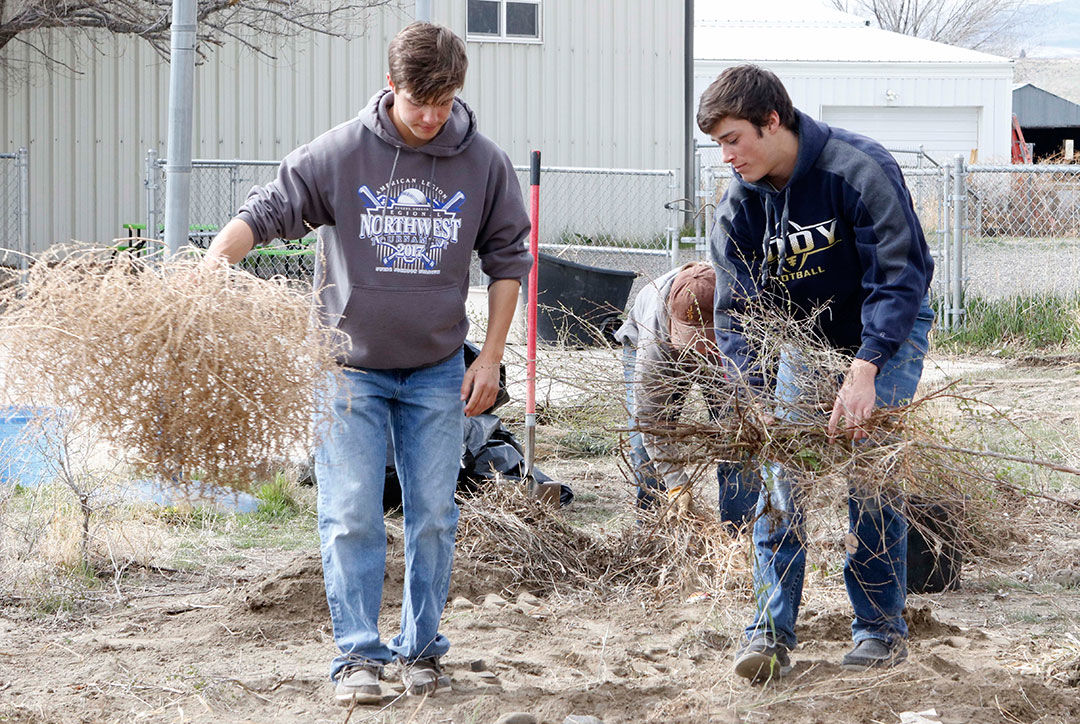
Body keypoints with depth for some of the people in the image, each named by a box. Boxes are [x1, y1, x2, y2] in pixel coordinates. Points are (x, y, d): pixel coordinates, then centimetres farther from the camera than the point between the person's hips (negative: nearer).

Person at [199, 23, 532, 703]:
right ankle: (358, 654, 1)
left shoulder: (484, 163, -4)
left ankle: (422, 648, 20)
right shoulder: (339, 153, -10)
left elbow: (507, 259, 6)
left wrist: (491, 358, 3)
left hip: (438, 369, 2)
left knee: (434, 515, 7)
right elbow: (266, 212, -8)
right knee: (351, 515, -5)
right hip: (351, 364, -2)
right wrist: (214, 259, -28)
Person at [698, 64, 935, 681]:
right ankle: (772, 631, -8)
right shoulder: (740, 203, -12)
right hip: (805, 337, 4)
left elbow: (898, 277, -30)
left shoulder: (859, 168, -27)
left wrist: (863, 373, -41)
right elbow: (737, 308, -11)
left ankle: (882, 629, 3)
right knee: (779, 476, -9)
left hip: (887, 331, -4)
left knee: (871, 475, -11)